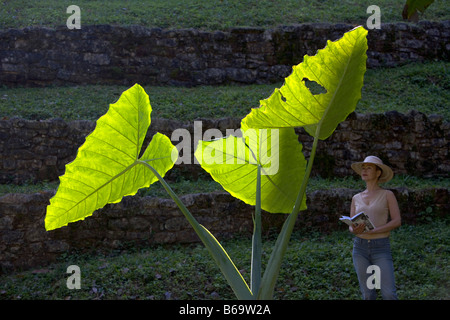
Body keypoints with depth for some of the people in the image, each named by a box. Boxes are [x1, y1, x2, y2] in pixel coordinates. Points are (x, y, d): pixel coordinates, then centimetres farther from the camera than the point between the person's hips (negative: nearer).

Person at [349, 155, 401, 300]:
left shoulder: (388, 194, 1)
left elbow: (397, 221, -8)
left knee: (389, 294, -11)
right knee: (368, 295, 3)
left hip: (381, 249, -3)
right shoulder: (356, 198, 11)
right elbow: (351, 226, 9)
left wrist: (373, 231, -20)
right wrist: (355, 230, -16)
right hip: (360, 248, 3)